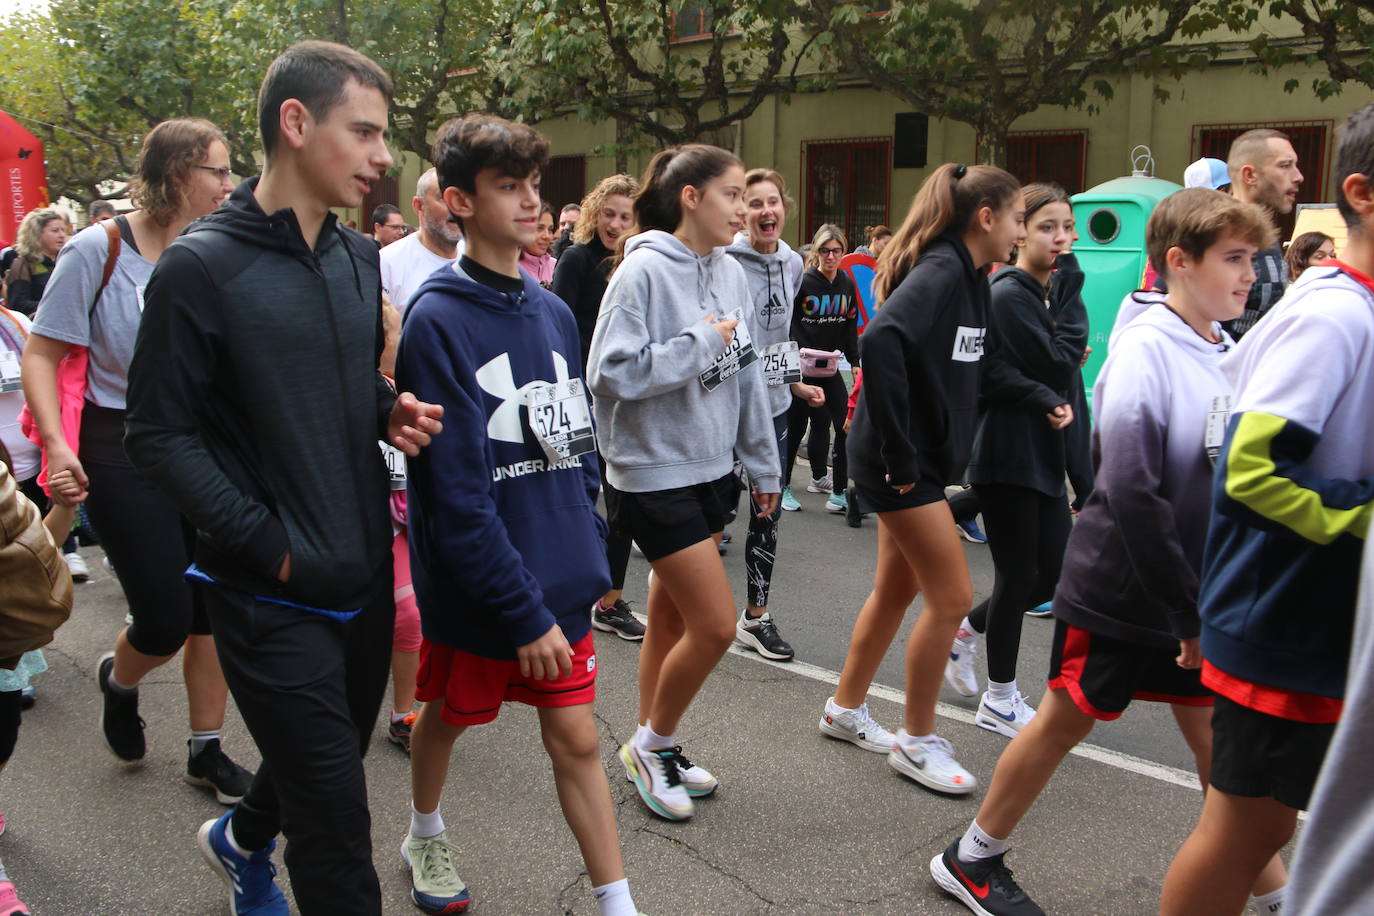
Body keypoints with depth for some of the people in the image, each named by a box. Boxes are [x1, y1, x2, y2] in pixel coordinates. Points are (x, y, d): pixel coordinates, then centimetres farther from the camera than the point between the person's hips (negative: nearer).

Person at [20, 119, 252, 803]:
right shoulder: (101, 248, -9)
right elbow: (42, 354, -6)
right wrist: (56, 443, -18)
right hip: (124, 453, -4)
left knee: (213, 610, 6)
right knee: (166, 621, -3)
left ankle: (207, 751, 24)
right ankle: (117, 679, 34)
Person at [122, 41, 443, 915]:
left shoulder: (360, 259, 6)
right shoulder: (202, 268, -14)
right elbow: (161, 434, -12)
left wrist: (391, 412, -4)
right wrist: (268, 542, -17)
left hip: (364, 572, 7)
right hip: (273, 593, -7)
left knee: (334, 753, 25)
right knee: (338, 827, -2)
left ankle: (241, 841, 55)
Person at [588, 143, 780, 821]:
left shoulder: (730, 272, 6)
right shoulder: (644, 271, -15)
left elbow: (746, 372, 13)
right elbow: (611, 371, -21)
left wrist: (763, 462, 15)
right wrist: (701, 343, -17)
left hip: (711, 468, 7)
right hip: (654, 472, -7)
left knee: (672, 616, 16)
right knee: (715, 622, -7)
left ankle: (655, 750, 31)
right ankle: (652, 744, 16)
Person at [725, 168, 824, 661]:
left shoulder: (793, 263, 8)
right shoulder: (725, 261, -13)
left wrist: (795, 382, 16)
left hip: (772, 404, 6)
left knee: (769, 511, 10)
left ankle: (756, 617, 23)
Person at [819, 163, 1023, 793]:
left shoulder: (967, 276, 12)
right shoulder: (941, 271, -18)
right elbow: (882, 340, -34)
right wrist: (899, 452, -28)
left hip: (922, 459, 10)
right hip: (898, 463, -10)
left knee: (896, 588, 18)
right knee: (952, 597, -3)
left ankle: (846, 710, 33)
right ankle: (916, 741, 13)